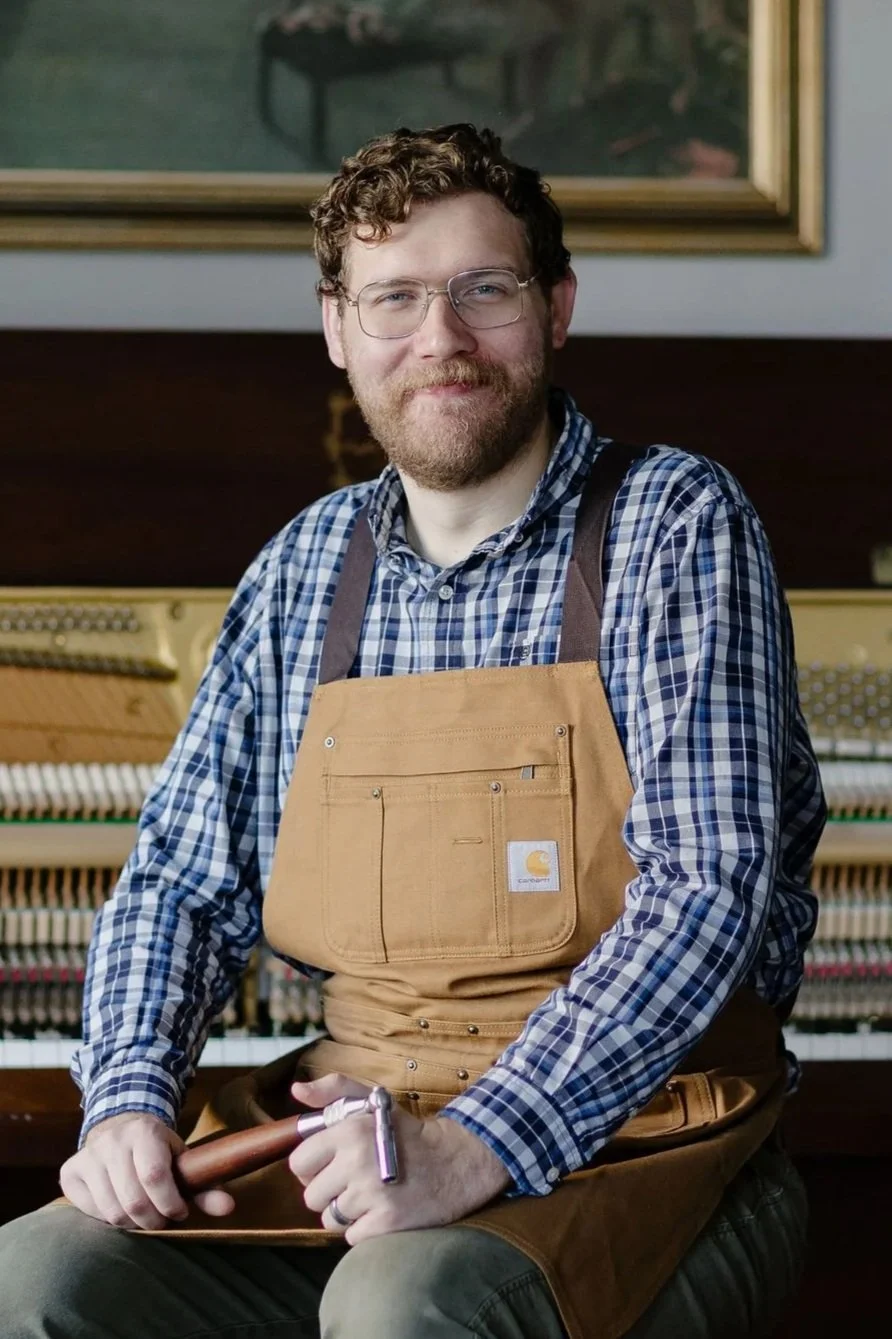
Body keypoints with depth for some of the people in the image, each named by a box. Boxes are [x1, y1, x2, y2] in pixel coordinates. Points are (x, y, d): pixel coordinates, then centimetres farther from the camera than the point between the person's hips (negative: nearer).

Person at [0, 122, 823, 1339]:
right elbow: (182, 883, 15)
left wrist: (476, 1149, -26)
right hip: (357, 1121, 5)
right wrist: (132, 1097, -7)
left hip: (633, 1136, -5)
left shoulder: (674, 523, -5)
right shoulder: (307, 567, 12)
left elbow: (710, 887, -15)